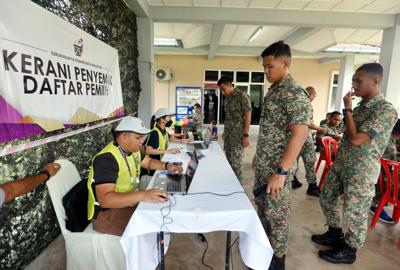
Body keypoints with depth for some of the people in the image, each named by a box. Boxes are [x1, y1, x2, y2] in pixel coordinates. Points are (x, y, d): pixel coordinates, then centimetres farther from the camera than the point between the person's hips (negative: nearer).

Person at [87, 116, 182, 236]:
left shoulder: (133, 150, 1)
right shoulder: (106, 159, -26)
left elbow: (149, 162, 19)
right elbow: (105, 199, -35)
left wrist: (167, 166, 0)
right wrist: (142, 195, -43)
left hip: (128, 202, 9)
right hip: (107, 212, -8)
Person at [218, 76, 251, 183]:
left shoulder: (243, 96, -11)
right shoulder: (227, 98, 12)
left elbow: (248, 116, -13)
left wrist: (245, 135, -18)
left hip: (238, 135, -7)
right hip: (228, 134, 7)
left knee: (236, 162, -4)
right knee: (228, 161, 10)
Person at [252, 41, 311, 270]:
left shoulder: (295, 94, -19)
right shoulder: (273, 91, 10)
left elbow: (300, 135, -25)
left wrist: (281, 172, -26)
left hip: (278, 167, -9)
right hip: (263, 164, 9)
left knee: (277, 213, 7)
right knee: (262, 205, 22)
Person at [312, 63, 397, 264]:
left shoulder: (386, 110, -18)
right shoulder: (360, 106, 9)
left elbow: (356, 139, -26)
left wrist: (347, 109, -17)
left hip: (361, 171, -8)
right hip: (340, 164, 9)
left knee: (355, 214, 7)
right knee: (326, 198, 18)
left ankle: (348, 251, 29)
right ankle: (335, 235, 39)